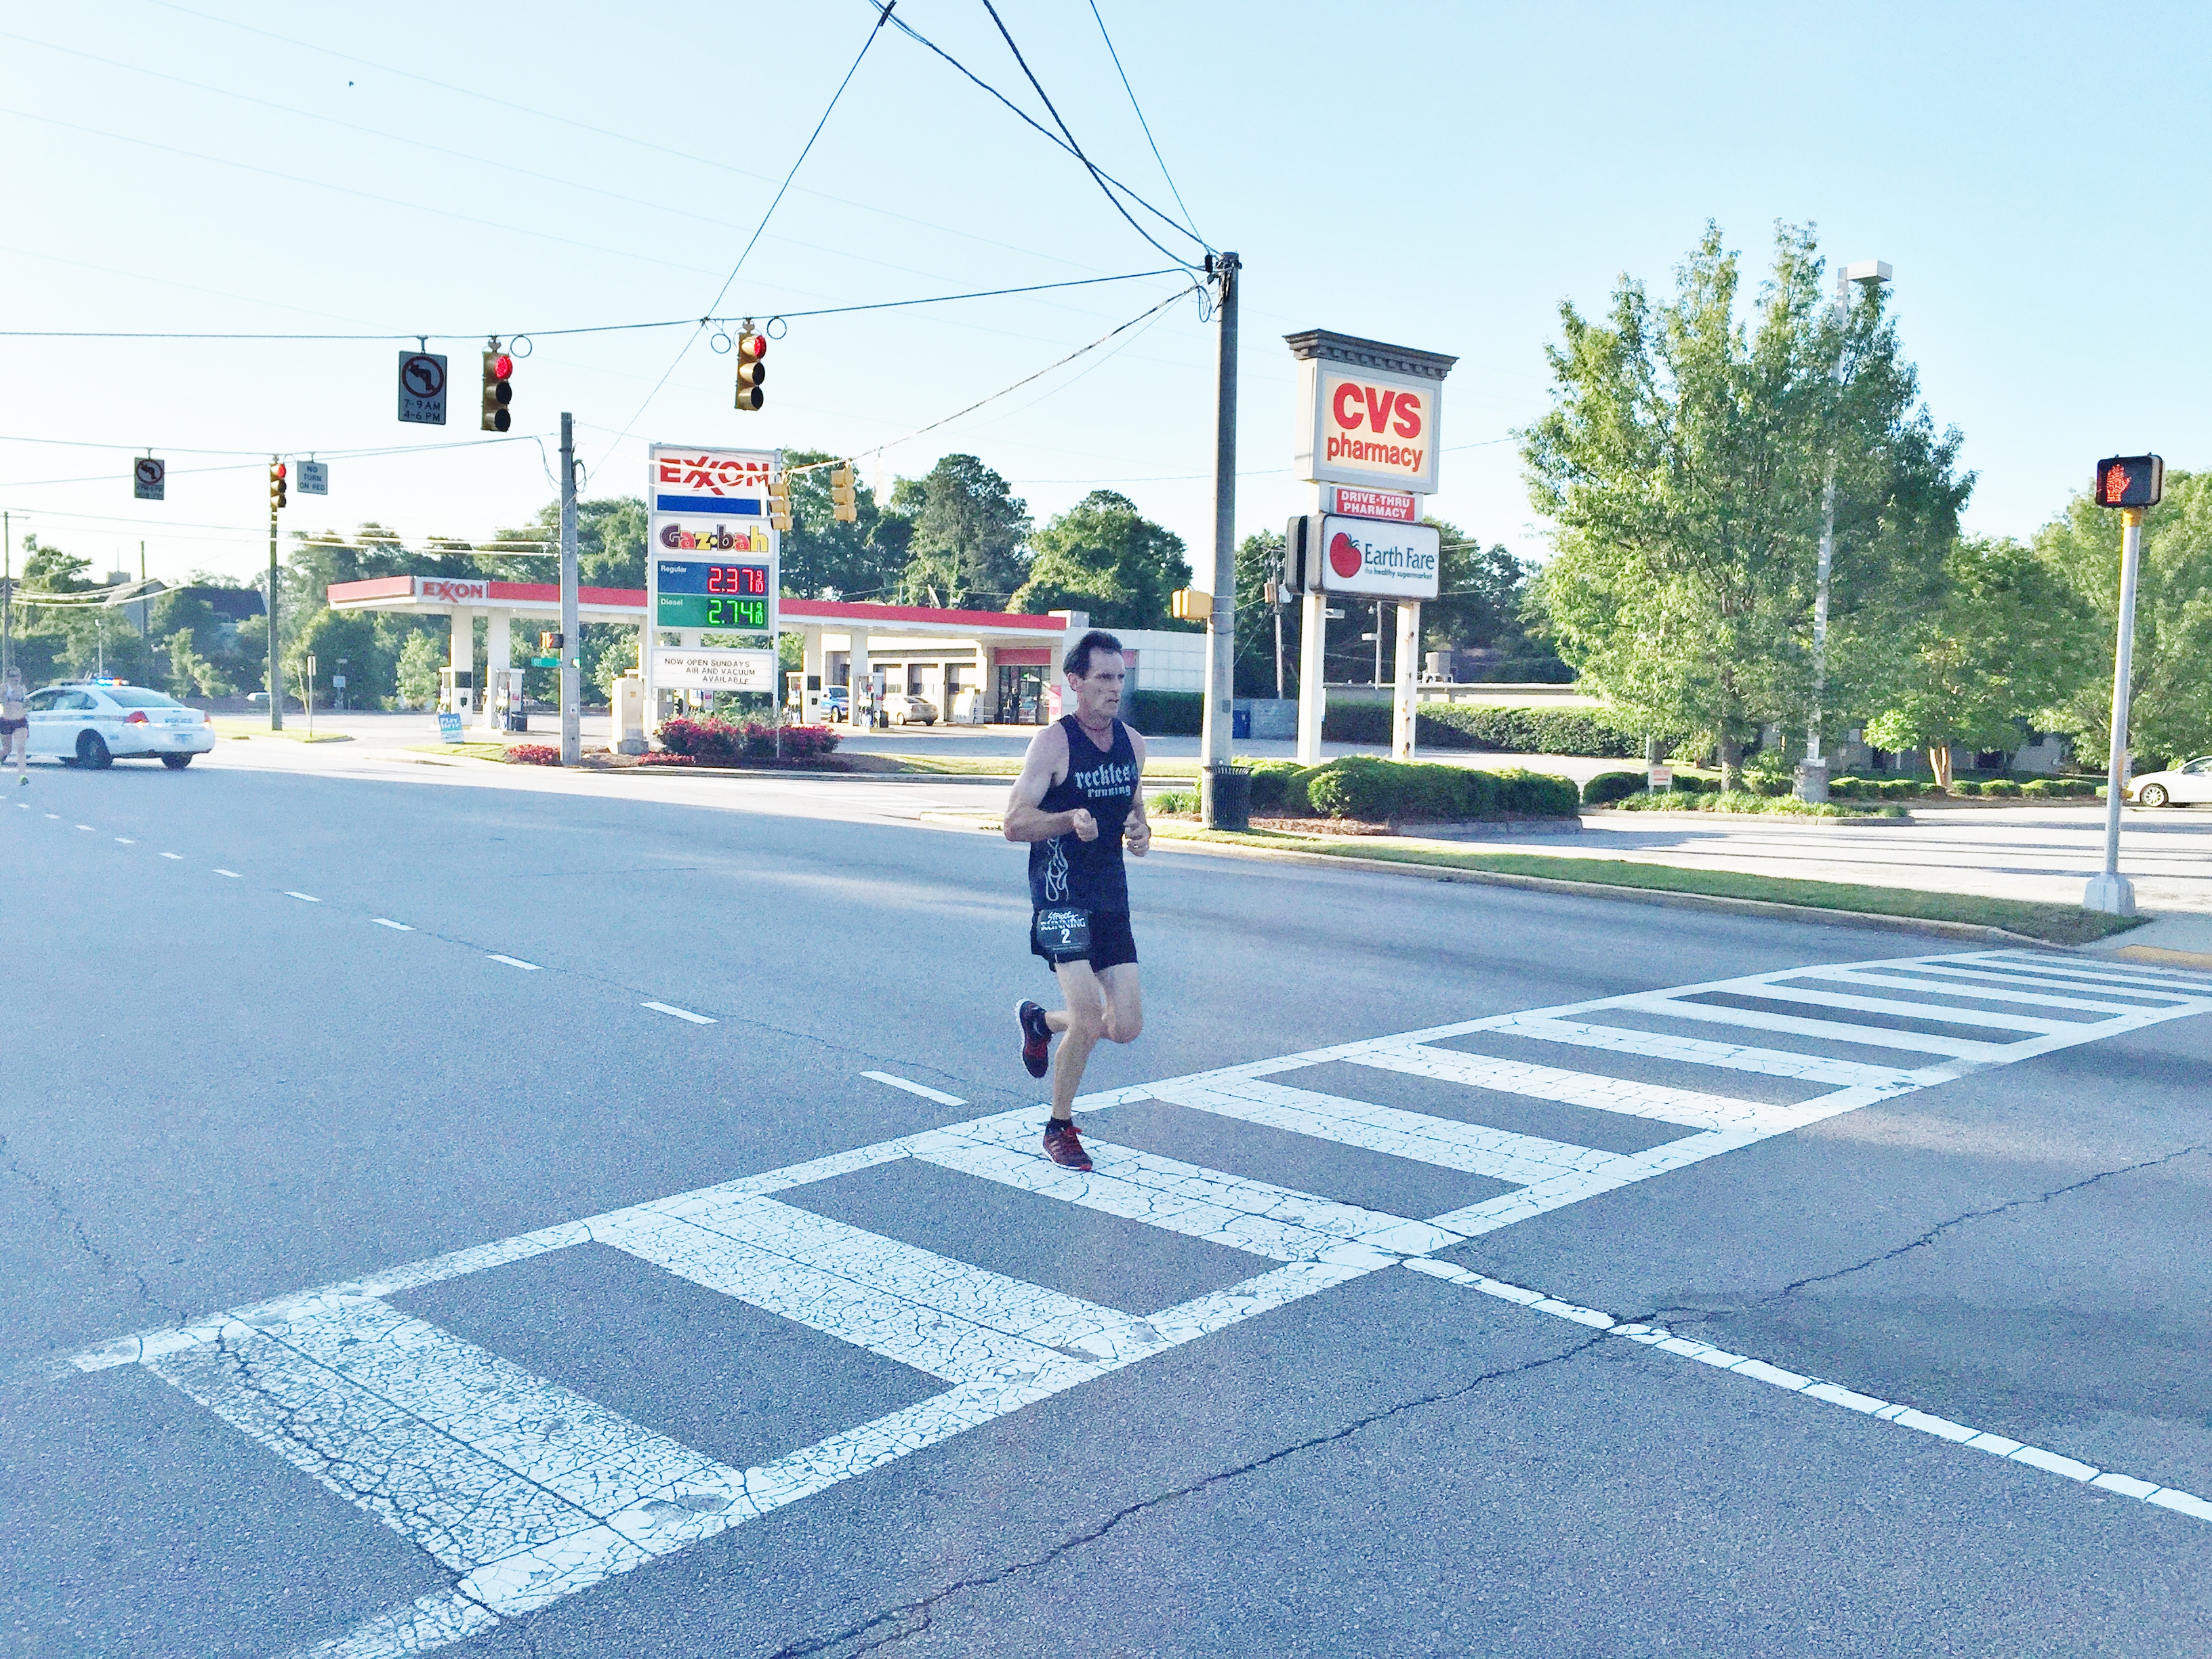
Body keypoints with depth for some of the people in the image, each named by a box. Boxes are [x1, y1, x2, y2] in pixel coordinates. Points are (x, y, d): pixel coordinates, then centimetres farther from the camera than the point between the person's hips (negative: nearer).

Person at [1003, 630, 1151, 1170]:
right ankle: (1059, 1127, 10)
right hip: (1060, 897, -6)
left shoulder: (1133, 743, 8)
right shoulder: (1053, 743, -11)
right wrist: (1070, 820, -31)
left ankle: (1039, 1021, 32)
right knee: (1089, 1020, -14)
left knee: (1127, 1027, 3)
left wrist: (1141, 831, -1)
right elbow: (1014, 823, -13)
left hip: (1113, 897, 6)